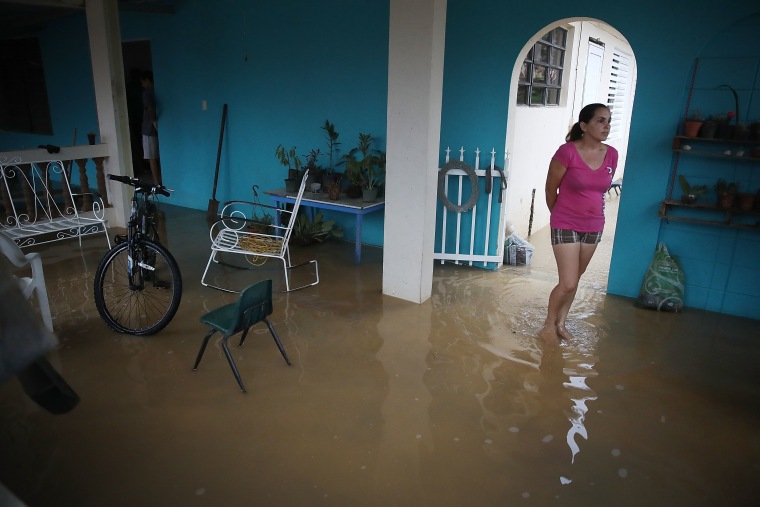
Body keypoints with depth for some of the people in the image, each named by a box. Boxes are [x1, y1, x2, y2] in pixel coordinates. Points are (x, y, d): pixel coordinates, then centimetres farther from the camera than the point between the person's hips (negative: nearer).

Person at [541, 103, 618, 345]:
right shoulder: (567, 152, -17)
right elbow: (551, 189, -6)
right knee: (568, 283, -6)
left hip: (593, 227, 5)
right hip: (566, 226, -5)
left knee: (574, 280, 15)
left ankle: (561, 323, 32)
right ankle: (549, 324, 18)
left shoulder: (612, 155, -1)